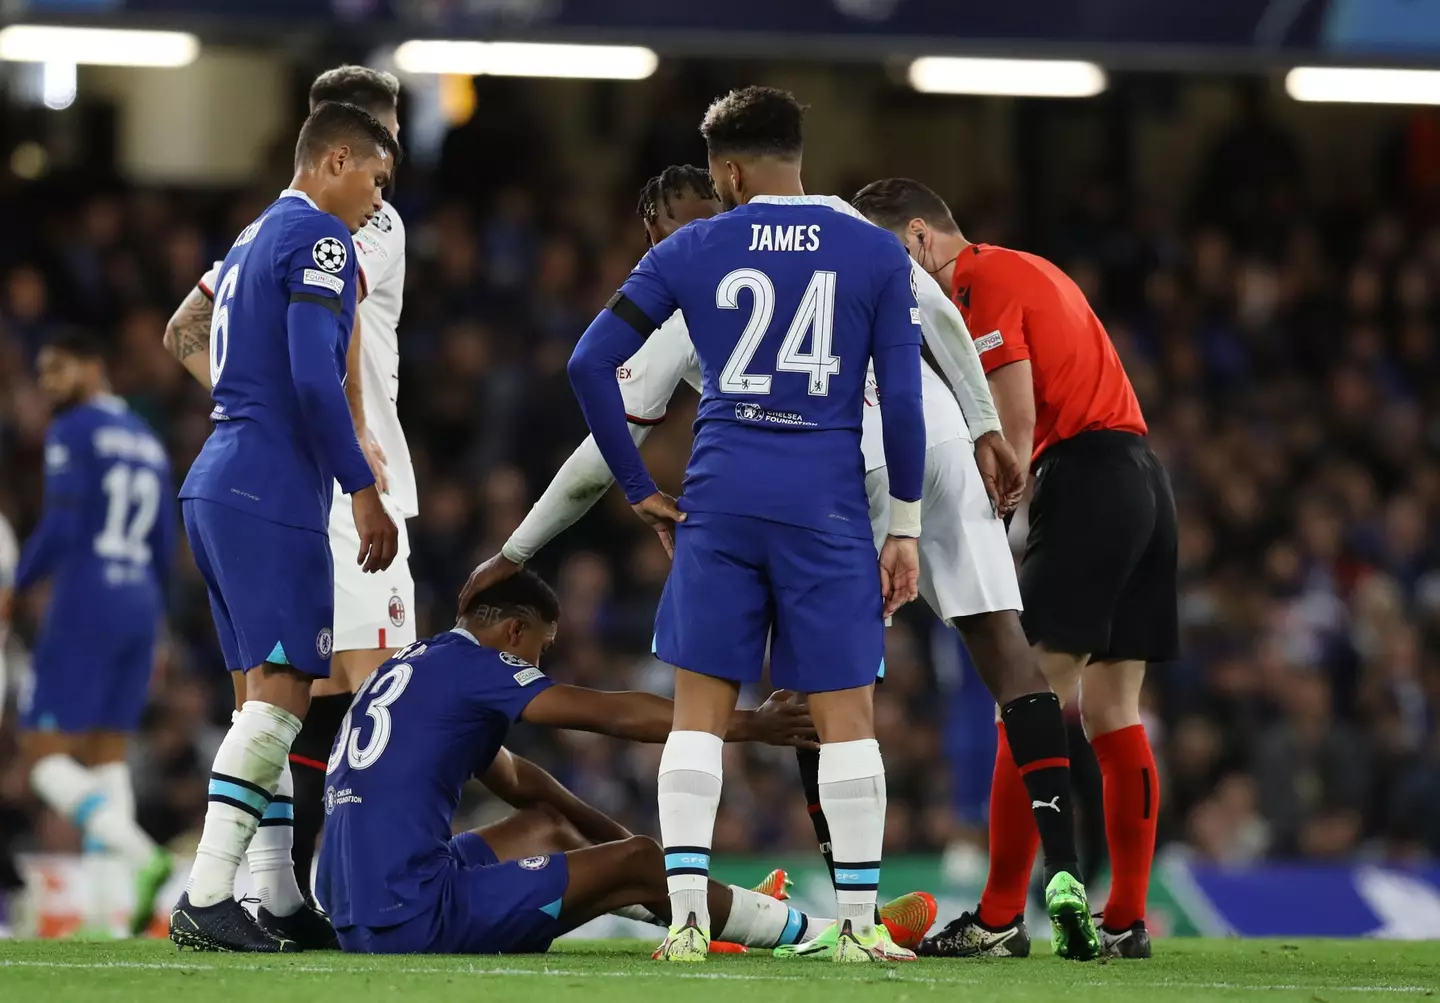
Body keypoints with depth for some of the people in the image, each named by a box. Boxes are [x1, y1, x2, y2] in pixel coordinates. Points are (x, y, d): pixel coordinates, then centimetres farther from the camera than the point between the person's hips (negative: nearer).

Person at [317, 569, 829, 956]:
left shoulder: (413, 669, 20)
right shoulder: (466, 664, -7)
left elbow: (513, 780, 32)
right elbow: (619, 715, -5)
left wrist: (616, 835, 35)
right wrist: (749, 726, 2)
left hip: (356, 919, 9)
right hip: (416, 919, -9)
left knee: (546, 827, 28)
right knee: (636, 863, 1)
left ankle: (724, 915, 35)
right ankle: (804, 931, 14)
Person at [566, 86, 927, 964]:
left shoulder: (691, 251, 5)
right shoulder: (877, 255, 3)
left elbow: (591, 364, 2)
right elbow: (902, 399, -1)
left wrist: (639, 489, 10)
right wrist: (906, 529, 5)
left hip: (720, 497, 1)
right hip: (826, 501, -1)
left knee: (701, 711, 6)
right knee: (846, 713, 5)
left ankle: (686, 917, -1)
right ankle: (860, 924, 4)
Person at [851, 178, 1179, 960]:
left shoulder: (981, 285, -6)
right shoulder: (1021, 272, 23)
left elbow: (1016, 428, -13)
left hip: (1085, 477, -10)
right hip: (1141, 478, 10)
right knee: (1113, 713, 8)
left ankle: (999, 918, -11)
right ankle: (1127, 921, 5)